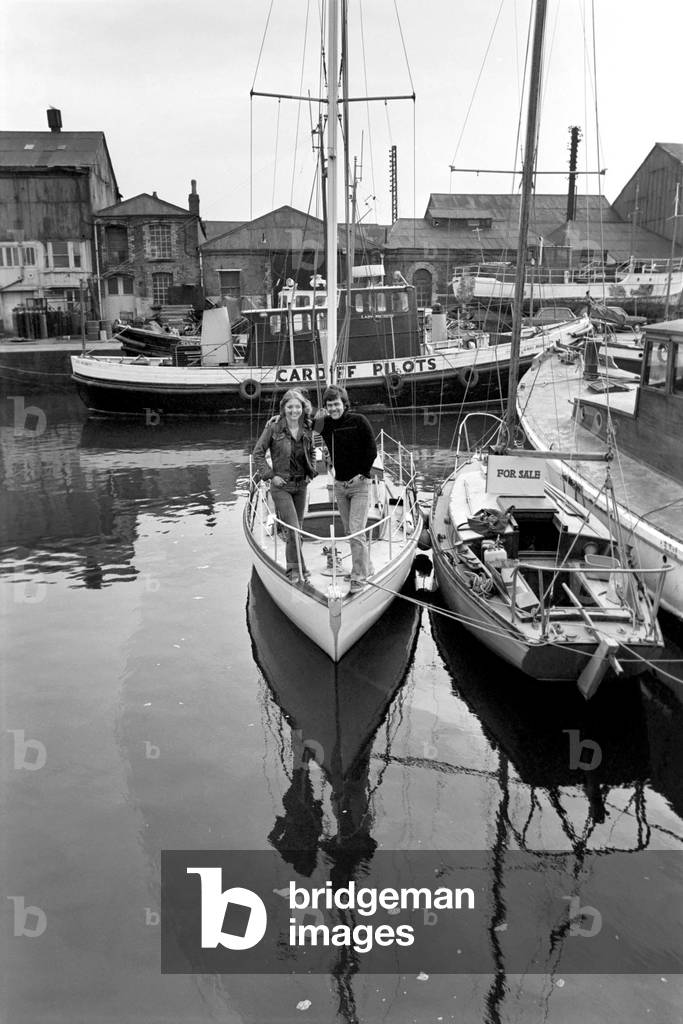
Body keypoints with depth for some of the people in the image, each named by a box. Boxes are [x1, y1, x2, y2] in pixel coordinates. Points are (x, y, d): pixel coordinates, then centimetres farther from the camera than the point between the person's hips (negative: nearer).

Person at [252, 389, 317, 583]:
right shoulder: (274, 427, -10)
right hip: (281, 486, -5)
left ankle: (294, 569, 26)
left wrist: (311, 473, 8)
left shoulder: (307, 429, 3)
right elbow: (258, 453, -5)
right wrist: (270, 475, -11)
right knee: (293, 528, -11)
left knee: (297, 529, 12)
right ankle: (296, 570, -1)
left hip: (301, 485, 5)